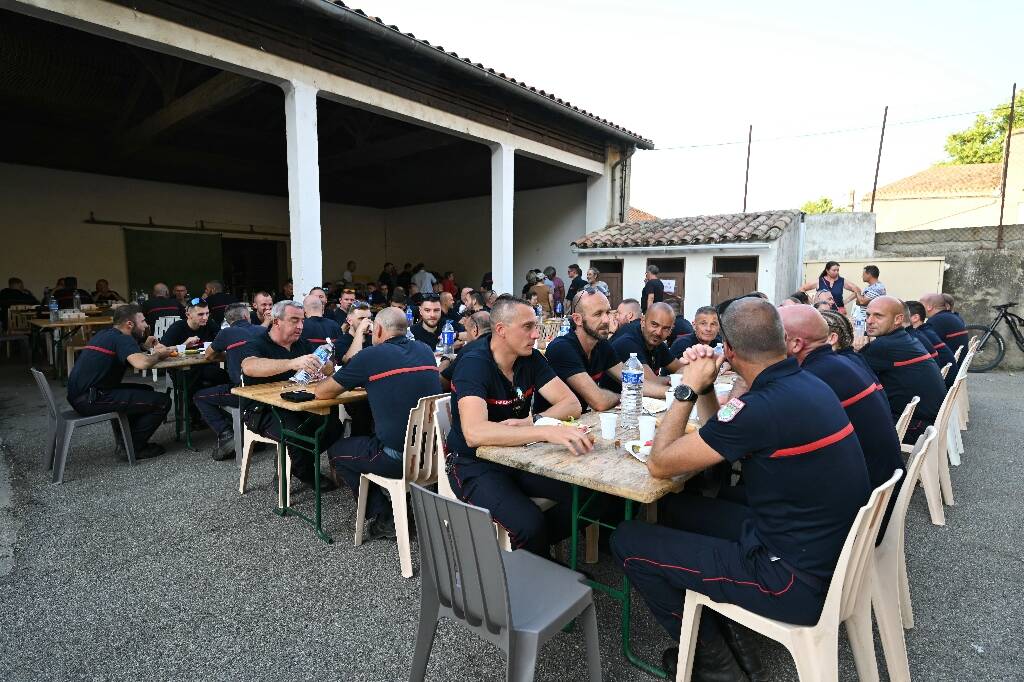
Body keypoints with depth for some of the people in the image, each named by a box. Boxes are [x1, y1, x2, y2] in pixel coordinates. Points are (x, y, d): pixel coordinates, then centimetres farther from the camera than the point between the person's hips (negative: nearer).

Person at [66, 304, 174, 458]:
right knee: (162, 401, -12)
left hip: (79, 396, 10)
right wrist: (158, 354, -10)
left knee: (146, 390, 23)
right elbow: (141, 363, -31)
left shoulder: (105, 334, 15)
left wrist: (144, 346, 8)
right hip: (91, 400, -10)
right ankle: (134, 447, 2)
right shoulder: (122, 338, -14)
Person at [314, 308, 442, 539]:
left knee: (336, 451, 21)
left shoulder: (371, 355, -8)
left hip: (398, 459, -6)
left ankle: (384, 518, 17)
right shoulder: (426, 352, 8)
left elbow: (321, 392, 3)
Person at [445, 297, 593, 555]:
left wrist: (532, 421, -23)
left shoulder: (530, 358, -1)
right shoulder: (474, 364, -21)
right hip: (475, 464, -6)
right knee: (530, 524, -29)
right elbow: (474, 433, -37)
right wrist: (545, 431, -45)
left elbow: (571, 403, -3)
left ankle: (534, 548, 9)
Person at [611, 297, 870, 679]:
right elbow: (730, 436, 15)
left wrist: (688, 388, -11)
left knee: (627, 541, -3)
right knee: (674, 509, 18)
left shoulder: (764, 405, -28)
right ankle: (728, 634, 21)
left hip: (797, 580, -9)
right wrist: (704, 386, 2)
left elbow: (660, 464, -19)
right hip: (827, 552, 9)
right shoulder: (805, 384, 0)